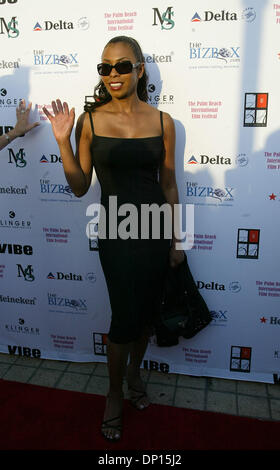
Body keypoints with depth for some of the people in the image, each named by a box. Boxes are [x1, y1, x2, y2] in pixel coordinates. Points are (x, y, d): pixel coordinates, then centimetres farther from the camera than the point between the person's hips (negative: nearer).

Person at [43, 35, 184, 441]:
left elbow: (169, 186, 6)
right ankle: (115, 393, 28)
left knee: (147, 311, 14)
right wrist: (63, 142, -14)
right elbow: (80, 187, -1)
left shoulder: (162, 122, 1)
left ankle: (134, 372, 43)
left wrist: (176, 240, 7)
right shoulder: (91, 121, -4)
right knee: (125, 316, 1)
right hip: (115, 230, -2)